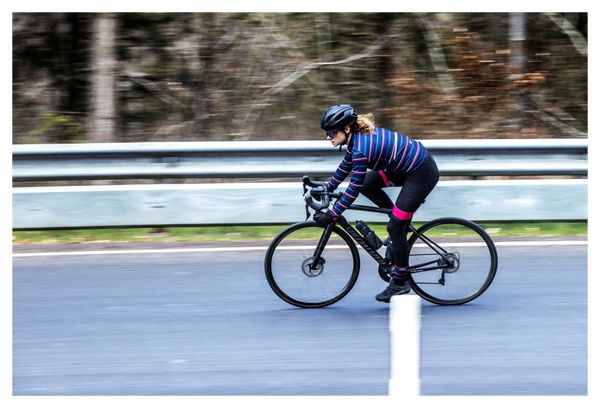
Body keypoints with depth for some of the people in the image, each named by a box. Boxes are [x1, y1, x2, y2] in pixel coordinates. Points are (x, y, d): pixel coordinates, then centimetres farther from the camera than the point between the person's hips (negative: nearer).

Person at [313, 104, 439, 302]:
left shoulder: (361, 148, -26)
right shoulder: (358, 136, 1)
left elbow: (353, 190, -23)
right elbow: (346, 166, 18)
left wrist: (330, 215, -19)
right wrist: (327, 188, 19)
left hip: (422, 173, -9)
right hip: (407, 167, 10)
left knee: (395, 227, -6)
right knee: (367, 183, 7)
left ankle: (400, 282, 6)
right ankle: (401, 219, 17)